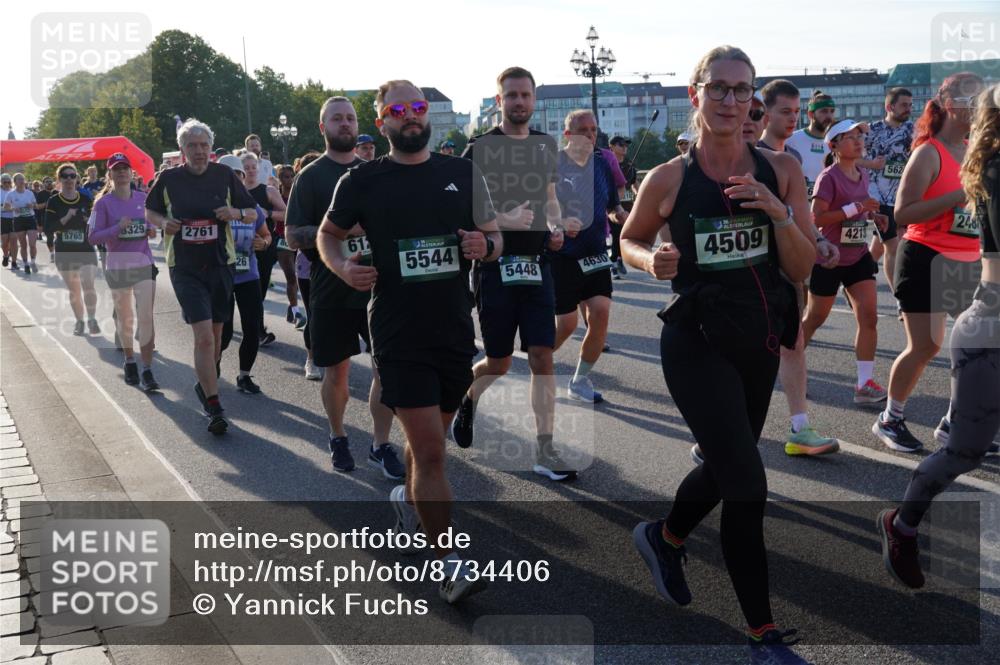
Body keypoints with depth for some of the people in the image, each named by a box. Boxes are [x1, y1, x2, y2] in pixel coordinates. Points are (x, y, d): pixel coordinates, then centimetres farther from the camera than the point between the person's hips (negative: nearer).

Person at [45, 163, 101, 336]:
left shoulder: (85, 200, 1)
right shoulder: (53, 202, -2)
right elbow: (48, 229, -9)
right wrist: (66, 218, -19)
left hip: (86, 250, -1)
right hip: (64, 252, 1)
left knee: (88, 285, -18)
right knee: (74, 290, 10)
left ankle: (92, 320, -5)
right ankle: (79, 322, 25)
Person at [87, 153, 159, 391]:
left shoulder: (143, 198, 4)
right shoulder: (103, 203, -4)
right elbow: (93, 236, -7)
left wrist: (152, 230, -2)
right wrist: (117, 228, -21)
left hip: (144, 263, 1)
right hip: (117, 266, -1)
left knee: (146, 317, -10)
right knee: (125, 318, 12)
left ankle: (147, 370, -8)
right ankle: (129, 362, 33)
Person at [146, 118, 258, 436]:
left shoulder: (224, 175, 0)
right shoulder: (169, 178, -2)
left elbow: (252, 211, 8)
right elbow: (149, 211, 13)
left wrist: (235, 212, -13)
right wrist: (164, 223, -9)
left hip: (220, 264, 2)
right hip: (185, 268, -2)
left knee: (215, 333, 15)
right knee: (203, 336, -13)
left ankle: (206, 384, 39)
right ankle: (214, 407, -8)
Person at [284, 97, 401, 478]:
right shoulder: (311, 177, -2)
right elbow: (292, 236, -8)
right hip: (332, 291, -3)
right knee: (336, 372, 8)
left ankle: (380, 445, 12)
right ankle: (337, 438, 30)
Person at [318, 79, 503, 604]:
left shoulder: (463, 173, 4)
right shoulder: (362, 182, -3)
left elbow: (495, 236, 11)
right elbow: (329, 234, 11)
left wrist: (486, 246, -13)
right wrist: (342, 266, -10)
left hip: (456, 334, 4)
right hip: (399, 339, -4)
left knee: (429, 438, 21)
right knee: (431, 452, -7)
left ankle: (408, 496, 51)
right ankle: (449, 564, 5)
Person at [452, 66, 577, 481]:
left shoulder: (546, 146, 11)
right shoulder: (480, 148, -5)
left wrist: (555, 227, 2)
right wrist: (503, 220, -23)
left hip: (536, 264, 4)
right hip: (494, 264, -4)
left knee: (542, 357, -2)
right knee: (499, 364, 5)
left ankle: (545, 452, 4)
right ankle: (466, 396, 40)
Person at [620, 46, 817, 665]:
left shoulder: (781, 169, -2)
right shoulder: (668, 180, -8)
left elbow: (802, 269, -3)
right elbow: (629, 240, 8)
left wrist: (778, 212, -20)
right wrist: (652, 260, -14)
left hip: (760, 341, 5)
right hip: (697, 343, -4)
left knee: (725, 467, 20)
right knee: (747, 486, -8)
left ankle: (665, 537, 51)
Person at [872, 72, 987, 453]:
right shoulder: (929, 153, -11)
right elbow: (903, 213, -19)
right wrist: (959, 197, -23)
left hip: (967, 264, 7)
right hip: (927, 261, -7)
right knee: (925, 347, -4)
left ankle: (954, 424, 15)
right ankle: (890, 420, 15)